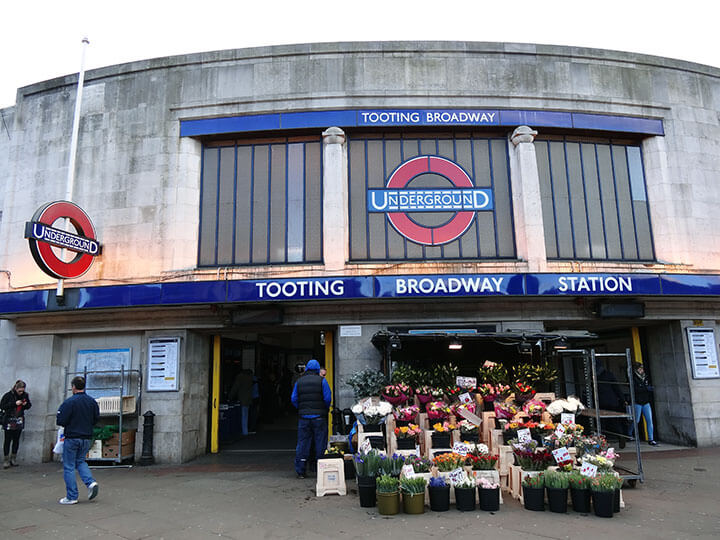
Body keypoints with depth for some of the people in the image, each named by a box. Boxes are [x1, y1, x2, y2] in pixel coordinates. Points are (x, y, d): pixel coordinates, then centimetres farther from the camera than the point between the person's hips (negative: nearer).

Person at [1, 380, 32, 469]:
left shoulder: (25, 395, 2)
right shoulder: (8, 395, -10)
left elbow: (29, 405, 12)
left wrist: (26, 404, -10)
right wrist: (14, 403, -22)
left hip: (19, 421, 4)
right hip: (9, 421, -4)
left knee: (16, 440, 9)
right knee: (8, 440, 1)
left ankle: (13, 459, 19)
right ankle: (6, 460, 9)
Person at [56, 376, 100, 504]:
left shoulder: (69, 402, -16)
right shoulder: (92, 401, 3)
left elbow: (60, 421, -15)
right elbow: (96, 419, 7)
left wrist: (70, 424, 6)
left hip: (72, 438, -5)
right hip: (87, 438, 5)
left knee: (69, 467, 6)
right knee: (80, 461, 22)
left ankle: (71, 497, 9)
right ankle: (91, 482, 1)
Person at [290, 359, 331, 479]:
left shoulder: (299, 382, 7)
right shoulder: (322, 381, -3)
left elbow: (293, 399, 4)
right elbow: (327, 398, -8)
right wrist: (325, 409, 9)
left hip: (303, 416, 3)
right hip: (319, 417, -2)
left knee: (302, 443, 8)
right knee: (320, 444, 4)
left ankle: (300, 471, 10)